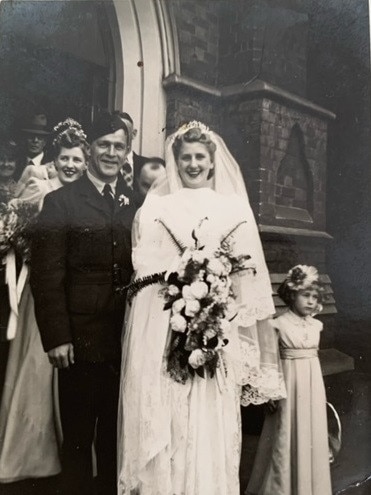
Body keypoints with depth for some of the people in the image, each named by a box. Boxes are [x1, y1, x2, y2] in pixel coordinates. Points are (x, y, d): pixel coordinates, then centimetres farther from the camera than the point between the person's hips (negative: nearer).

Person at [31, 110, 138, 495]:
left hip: (128, 341, 3)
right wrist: (56, 338, -13)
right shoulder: (61, 202, -3)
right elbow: (47, 276, -8)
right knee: (77, 438, 11)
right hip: (80, 340, -3)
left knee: (117, 436, 17)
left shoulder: (137, 204, 7)